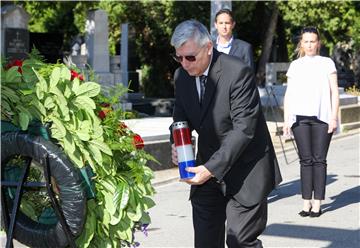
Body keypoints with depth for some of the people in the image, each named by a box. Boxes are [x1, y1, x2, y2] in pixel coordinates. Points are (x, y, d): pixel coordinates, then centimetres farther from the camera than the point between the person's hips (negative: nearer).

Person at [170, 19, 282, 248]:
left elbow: (244, 129, -23)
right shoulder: (182, 76, 2)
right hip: (208, 169, 6)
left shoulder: (238, 73, -20)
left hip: (244, 170, -6)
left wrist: (212, 168, -26)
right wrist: (177, 145, -8)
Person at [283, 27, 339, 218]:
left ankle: (317, 203, 0)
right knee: (305, 160, 2)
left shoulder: (327, 63, 8)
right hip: (299, 118, 2)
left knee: (319, 160, -3)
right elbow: (288, 94, 13)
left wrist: (333, 117, -3)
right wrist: (286, 119, 6)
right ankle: (306, 202, 5)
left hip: (321, 118, -2)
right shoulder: (295, 65, 14)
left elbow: (334, 92, 5)